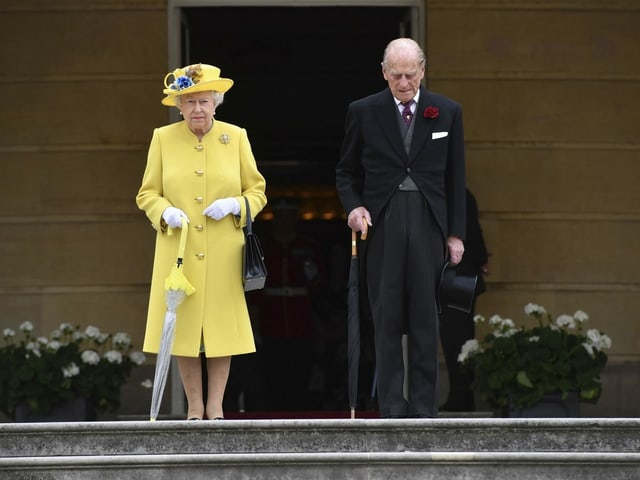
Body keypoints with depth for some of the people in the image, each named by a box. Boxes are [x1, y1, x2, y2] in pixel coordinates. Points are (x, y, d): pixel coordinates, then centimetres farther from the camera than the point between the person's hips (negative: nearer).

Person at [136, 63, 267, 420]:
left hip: (223, 255, 0)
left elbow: (257, 192, 9)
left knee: (222, 325, 0)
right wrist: (165, 212, -12)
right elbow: (147, 194, 9)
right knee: (183, 326, 0)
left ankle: (215, 407, 8)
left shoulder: (236, 137, 6)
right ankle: (195, 408, 9)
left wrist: (234, 206, -10)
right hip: (178, 253, 0)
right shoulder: (163, 138, 5)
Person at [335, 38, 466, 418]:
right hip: (381, 225, 0)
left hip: (428, 224, 0)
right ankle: (392, 410, 3)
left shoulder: (447, 112, 7)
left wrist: (456, 233, 6)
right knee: (387, 319, 0)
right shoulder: (363, 112, 4)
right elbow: (346, 172, 12)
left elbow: (456, 178, 10)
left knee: (425, 319, 0)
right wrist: (353, 207, -6)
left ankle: (424, 409, 5)